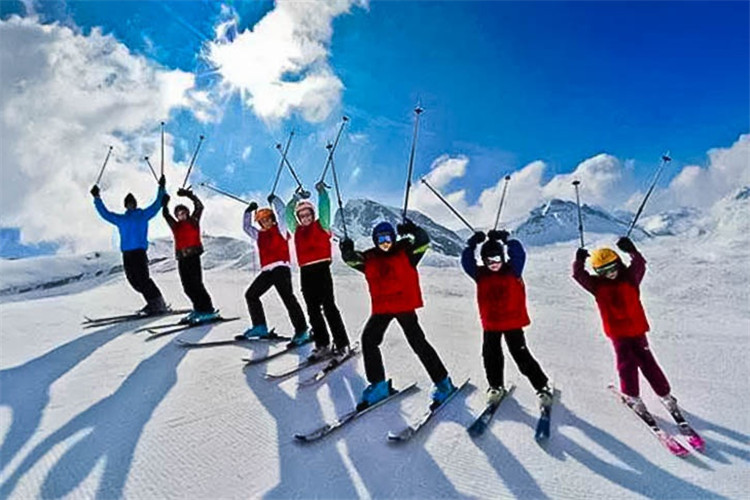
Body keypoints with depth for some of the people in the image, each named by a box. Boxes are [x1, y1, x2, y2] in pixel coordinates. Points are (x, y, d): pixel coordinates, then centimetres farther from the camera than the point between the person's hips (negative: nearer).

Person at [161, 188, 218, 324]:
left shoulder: (193, 221, 6)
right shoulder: (176, 226, 17)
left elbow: (199, 207, -1)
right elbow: (165, 215, 22)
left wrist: (189, 195, -3)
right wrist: (165, 204, 12)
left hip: (193, 256, -6)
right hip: (182, 259, 6)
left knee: (196, 284, -12)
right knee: (187, 287, 5)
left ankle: (208, 310, -9)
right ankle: (199, 309, 14)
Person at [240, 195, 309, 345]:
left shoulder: (280, 228, 10)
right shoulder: (259, 235, 24)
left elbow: (282, 212, 2)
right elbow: (246, 227, 32)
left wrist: (274, 200, 8)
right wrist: (249, 211, 24)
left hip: (281, 267, -7)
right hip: (267, 271, 7)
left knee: (287, 297, -18)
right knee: (251, 295, 9)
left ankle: (301, 331, -16)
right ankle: (260, 327, 17)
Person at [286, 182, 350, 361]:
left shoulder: (321, 225, 5)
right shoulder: (297, 230, 17)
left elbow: (324, 209, -1)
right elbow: (288, 215, 26)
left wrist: (321, 191, 7)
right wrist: (294, 200, 28)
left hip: (321, 269, -5)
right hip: (305, 273, 6)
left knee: (328, 307, -6)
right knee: (313, 310, 7)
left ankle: (342, 344, 1)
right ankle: (322, 345, 15)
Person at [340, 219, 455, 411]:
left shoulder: (405, 251, -3)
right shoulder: (370, 258, 7)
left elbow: (423, 242, -15)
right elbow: (353, 259, 0)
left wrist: (414, 231, -34)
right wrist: (347, 250, -22)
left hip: (404, 305, -4)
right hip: (381, 308, 5)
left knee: (418, 343, -4)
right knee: (368, 339, -1)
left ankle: (443, 382, 13)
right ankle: (378, 385, 14)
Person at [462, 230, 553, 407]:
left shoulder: (513, 270, -6)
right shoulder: (480, 275, -2)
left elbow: (519, 254, -21)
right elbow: (466, 262, -15)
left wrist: (506, 240, -28)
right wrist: (472, 245, -26)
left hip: (513, 322, -3)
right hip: (491, 324, 3)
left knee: (521, 356, 0)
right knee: (491, 356, 12)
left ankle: (542, 387, 18)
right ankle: (496, 386, 33)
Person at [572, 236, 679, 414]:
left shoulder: (630, 277, -3)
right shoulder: (598, 285, -3)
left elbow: (640, 265, -19)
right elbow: (579, 276, -13)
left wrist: (631, 251, -34)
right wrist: (579, 261, -27)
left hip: (637, 328, 0)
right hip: (617, 331, 0)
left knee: (647, 362, 7)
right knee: (627, 363, 2)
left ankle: (665, 393, 23)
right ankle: (631, 395, 18)